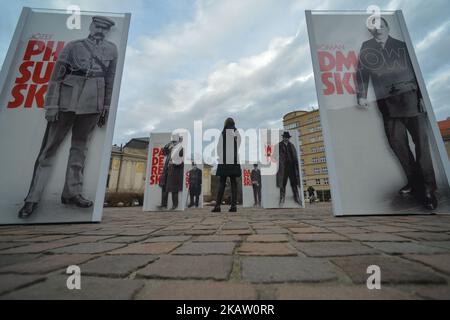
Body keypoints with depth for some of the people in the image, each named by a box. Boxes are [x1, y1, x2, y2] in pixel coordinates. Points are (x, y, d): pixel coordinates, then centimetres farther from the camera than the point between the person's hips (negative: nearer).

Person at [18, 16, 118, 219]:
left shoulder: (111, 49, 15)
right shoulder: (73, 46, 10)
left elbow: (110, 80, 12)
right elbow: (57, 75, 3)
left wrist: (106, 108, 6)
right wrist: (51, 105, -7)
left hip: (93, 102, 1)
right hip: (67, 98, -1)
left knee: (80, 145, 4)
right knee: (50, 145, 1)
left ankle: (72, 193, 12)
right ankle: (33, 197, 8)